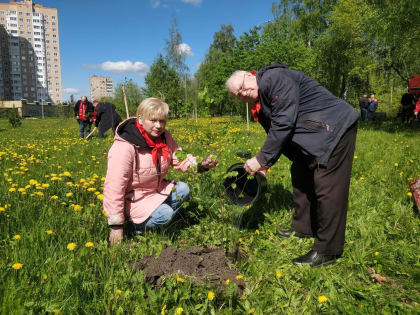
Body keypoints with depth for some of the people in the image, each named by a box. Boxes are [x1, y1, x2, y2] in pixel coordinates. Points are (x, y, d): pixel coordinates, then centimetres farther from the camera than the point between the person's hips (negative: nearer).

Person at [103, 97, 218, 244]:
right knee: (165, 214, -25)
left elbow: (179, 160, -5)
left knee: (183, 189, -10)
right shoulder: (124, 148, -29)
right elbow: (114, 187, -26)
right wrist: (116, 225, -23)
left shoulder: (164, 137, -7)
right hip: (132, 199, -7)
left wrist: (201, 165, -26)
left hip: (156, 189, 7)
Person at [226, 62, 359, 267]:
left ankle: (327, 252, 1)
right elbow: (276, 135, 13)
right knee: (301, 178, 19)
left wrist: (261, 159, -22)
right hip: (310, 137, 11)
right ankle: (303, 227, 36)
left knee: (327, 187, -10)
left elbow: (284, 123, -26)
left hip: (335, 129, -10)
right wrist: (265, 164, 0)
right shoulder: (260, 103, 11)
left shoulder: (273, 78, -19)